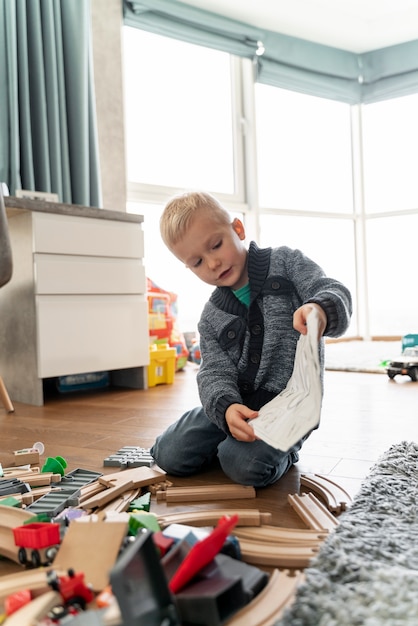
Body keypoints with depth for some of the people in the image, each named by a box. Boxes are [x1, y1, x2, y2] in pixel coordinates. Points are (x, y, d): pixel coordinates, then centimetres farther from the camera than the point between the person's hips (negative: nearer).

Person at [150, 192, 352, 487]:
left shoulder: (285, 262, -3)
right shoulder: (211, 317, 6)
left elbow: (336, 294, -15)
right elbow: (215, 372, -4)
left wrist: (321, 310, -41)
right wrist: (225, 406, -28)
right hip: (237, 401, 5)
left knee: (244, 464, -27)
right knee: (170, 454, -8)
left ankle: (282, 451, 5)